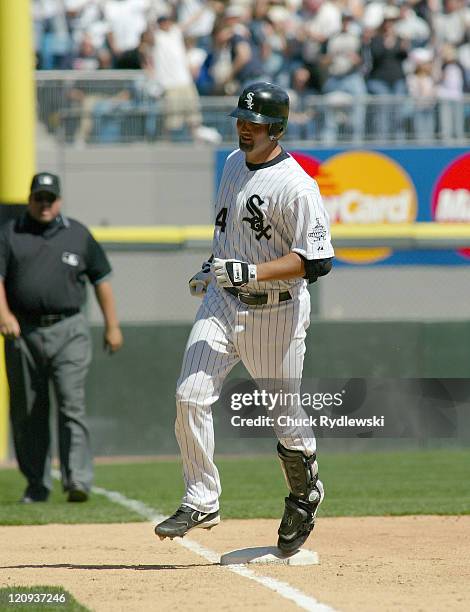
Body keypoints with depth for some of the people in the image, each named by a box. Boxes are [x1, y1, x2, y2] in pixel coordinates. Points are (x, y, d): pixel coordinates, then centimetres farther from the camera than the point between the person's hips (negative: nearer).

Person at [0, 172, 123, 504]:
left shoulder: (78, 234, 11)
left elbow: (101, 279, 15)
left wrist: (112, 326, 10)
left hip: (68, 331, -1)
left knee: (72, 405, -13)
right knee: (27, 412, 5)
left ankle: (78, 481, -18)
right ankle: (37, 486, 14)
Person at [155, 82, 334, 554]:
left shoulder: (297, 187, -17)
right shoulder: (234, 163, 8)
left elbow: (316, 261, -22)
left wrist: (250, 272, -28)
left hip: (275, 312, -6)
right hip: (222, 302, 6)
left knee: (285, 416, 6)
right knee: (190, 396, -12)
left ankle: (305, 496, 34)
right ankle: (201, 502, -5)